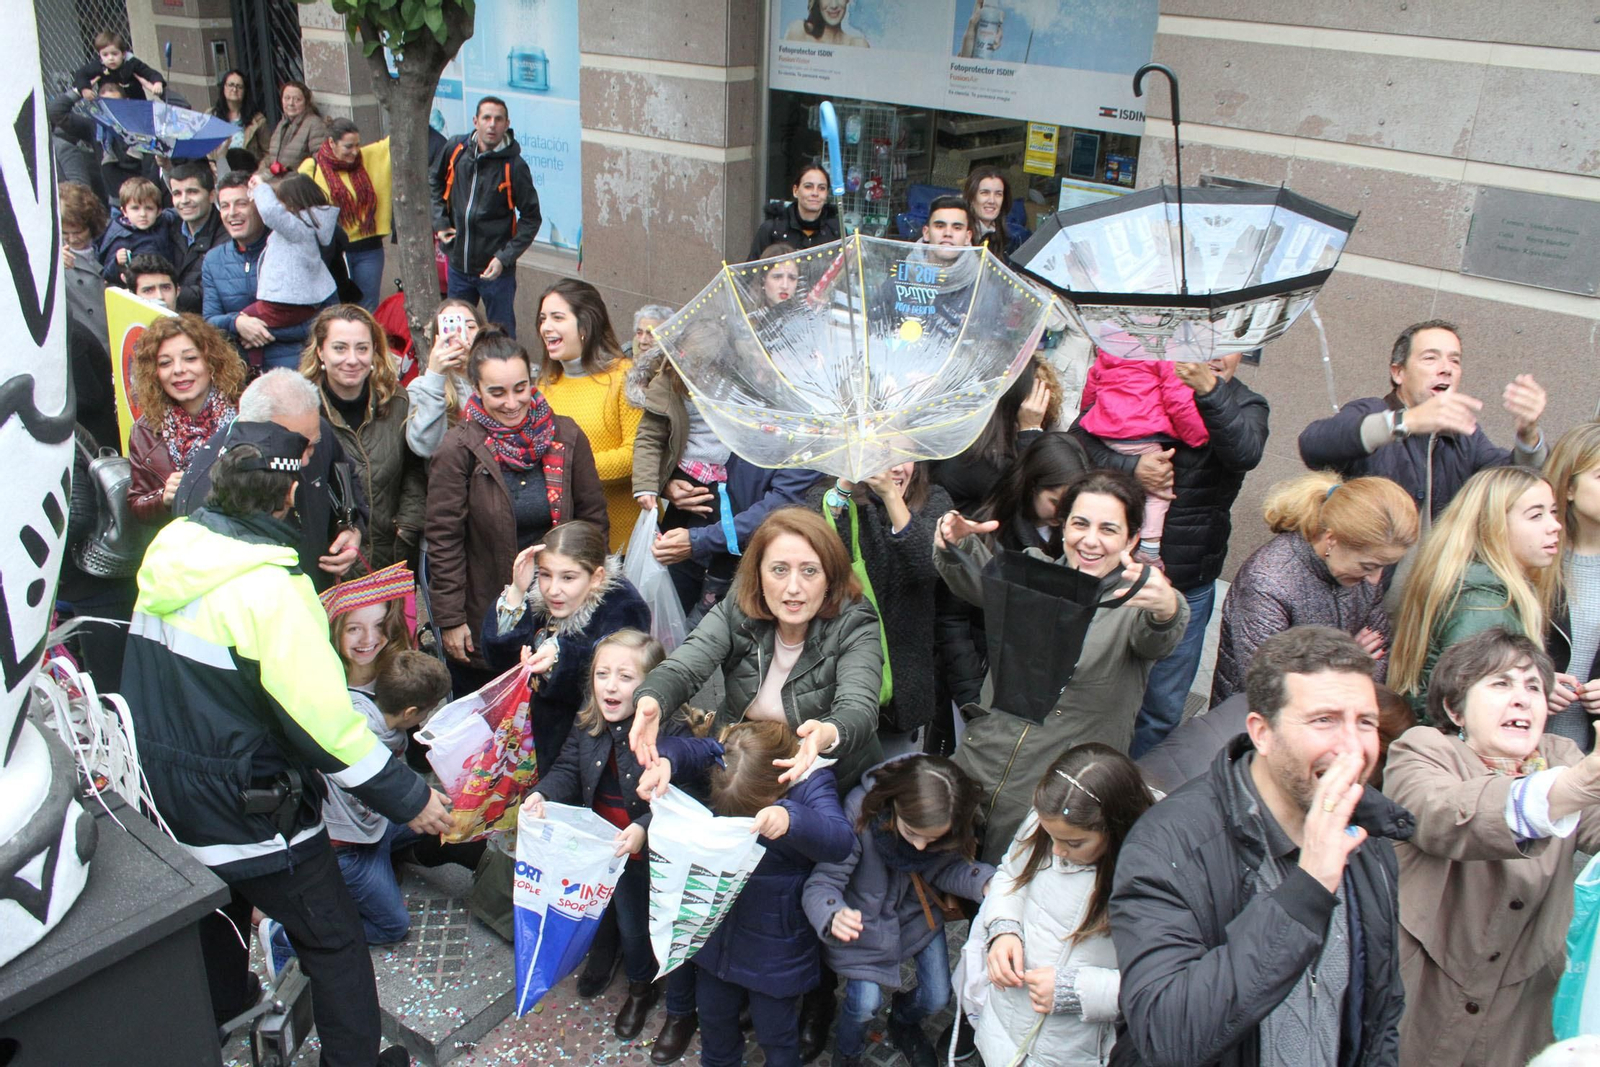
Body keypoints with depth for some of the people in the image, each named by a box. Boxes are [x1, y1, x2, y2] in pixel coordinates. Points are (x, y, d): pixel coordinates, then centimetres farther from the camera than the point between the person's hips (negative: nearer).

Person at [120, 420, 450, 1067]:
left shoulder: (169, 551, -4)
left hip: (163, 792, 8)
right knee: (335, 942, 9)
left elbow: (163, 680, 9)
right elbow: (322, 716, -26)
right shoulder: (268, 588, -27)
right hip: (246, 809, -8)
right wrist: (407, 798, -16)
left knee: (215, 916, 32)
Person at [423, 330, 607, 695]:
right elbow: (443, 539, -7)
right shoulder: (459, 449, -9)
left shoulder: (565, 436, -1)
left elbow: (593, 517, 6)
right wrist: (450, 619, -8)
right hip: (485, 617, -2)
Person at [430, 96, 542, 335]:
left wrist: (505, 257, -16)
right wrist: (439, 221, 5)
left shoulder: (514, 165, -13)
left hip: (495, 270, -4)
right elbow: (435, 181, 17)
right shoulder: (455, 149, -2)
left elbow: (531, 218, -8)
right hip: (457, 265, 4)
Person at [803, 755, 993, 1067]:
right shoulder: (861, 809, -37)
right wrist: (834, 917, -57)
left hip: (919, 914, 4)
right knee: (866, 1003, -10)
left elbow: (945, 867, -14)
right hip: (864, 919, -3)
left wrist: (984, 882, -35)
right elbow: (822, 881, -35)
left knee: (937, 998, 5)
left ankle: (903, 1024, 45)